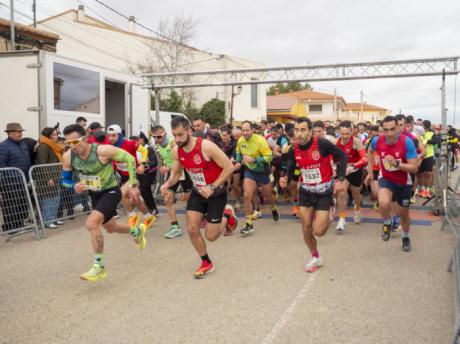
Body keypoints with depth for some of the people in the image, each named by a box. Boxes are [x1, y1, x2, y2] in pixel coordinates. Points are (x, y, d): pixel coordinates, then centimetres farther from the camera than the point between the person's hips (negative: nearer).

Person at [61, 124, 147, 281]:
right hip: (94, 194, 7)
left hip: (111, 192, -7)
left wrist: (133, 184, -19)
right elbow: (65, 179, 1)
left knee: (91, 224, -25)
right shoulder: (68, 157, -16)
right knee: (110, 227, 23)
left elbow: (129, 159, -18)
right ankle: (138, 231, 55)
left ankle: (99, 266, -8)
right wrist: (74, 186, -23)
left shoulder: (103, 150, -30)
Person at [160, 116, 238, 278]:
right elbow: (176, 172, 7)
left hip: (216, 193, -5)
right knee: (192, 229, -2)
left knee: (211, 236, -3)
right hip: (198, 192, 5)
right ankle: (207, 263, 21)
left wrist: (212, 187, -27)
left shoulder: (206, 146, -28)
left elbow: (229, 167, -23)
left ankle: (227, 214, 29)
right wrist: (168, 184, -15)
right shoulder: (176, 151, -10)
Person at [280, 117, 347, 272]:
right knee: (306, 229, 8)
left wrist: (340, 179, -16)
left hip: (323, 191, -4)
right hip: (305, 191, 4)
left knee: (318, 231, -8)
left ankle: (327, 219, 29)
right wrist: (285, 179, -17)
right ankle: (315, 257, 33)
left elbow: (342, 156, -10)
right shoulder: (293, 150, -9)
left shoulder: (322, 144, -22)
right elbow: (291, 168, 6)